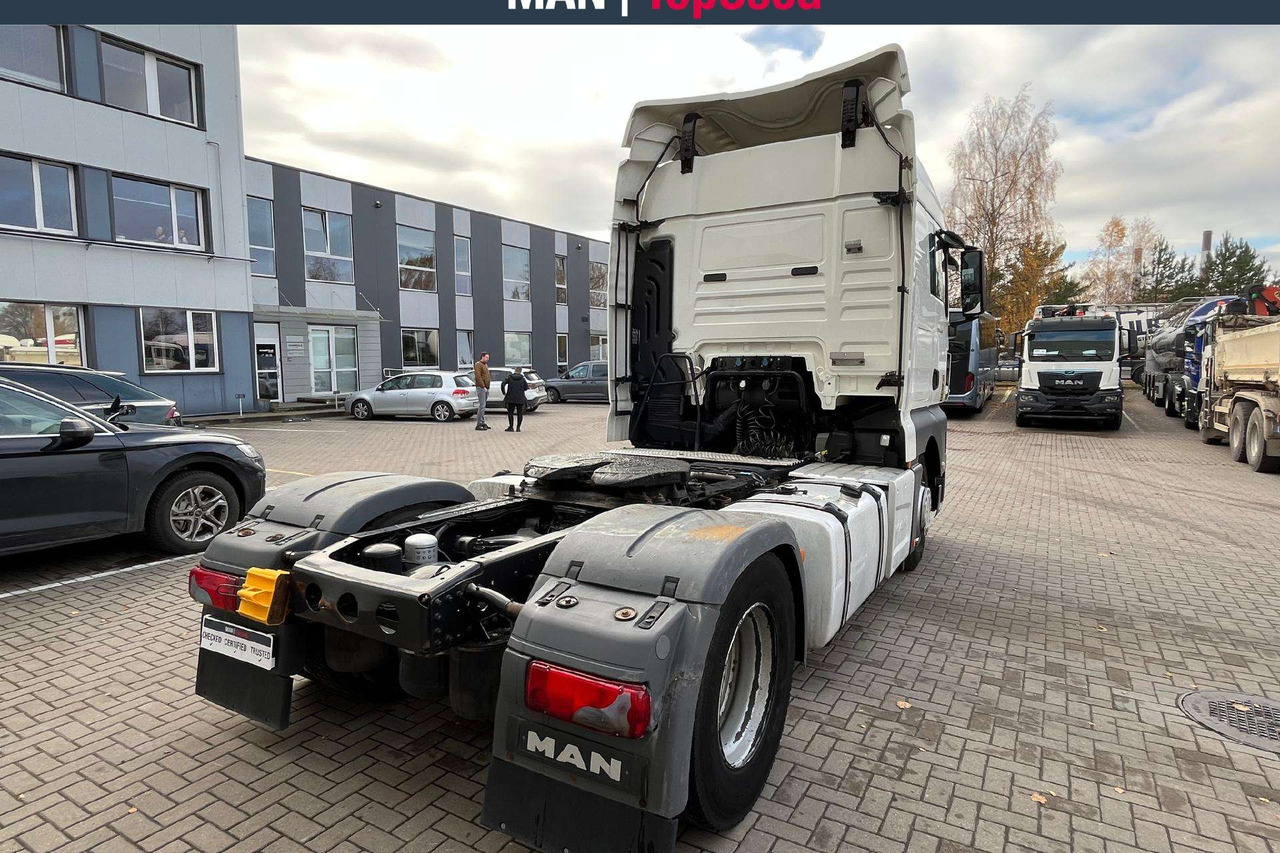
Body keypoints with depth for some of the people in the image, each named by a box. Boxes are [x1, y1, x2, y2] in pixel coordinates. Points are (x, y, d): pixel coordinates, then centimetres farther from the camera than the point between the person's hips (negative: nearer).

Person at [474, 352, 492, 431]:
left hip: (486, 388, 9)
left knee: (483, 406, 11)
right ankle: (478, 424, -10)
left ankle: (482, 423, 16)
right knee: (482, 406, -11)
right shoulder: (478, 364, -9)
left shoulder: (485, 365, 20)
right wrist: (483, 386, -20)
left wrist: (487, 387, 15)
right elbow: (478, 376, -18)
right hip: (481, 388, -9)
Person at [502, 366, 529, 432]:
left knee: (510, 413, 8)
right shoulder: (523, 379, 4)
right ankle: (518, 428, 4)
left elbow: (503, 383, -10)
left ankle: (511, 427, 3)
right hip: (520, 399, 1)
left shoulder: (509, 377, 1)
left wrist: (503, 392, 0)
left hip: (511, 398, -1)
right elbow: (526, 388, 4)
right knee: (519, 413, 7)